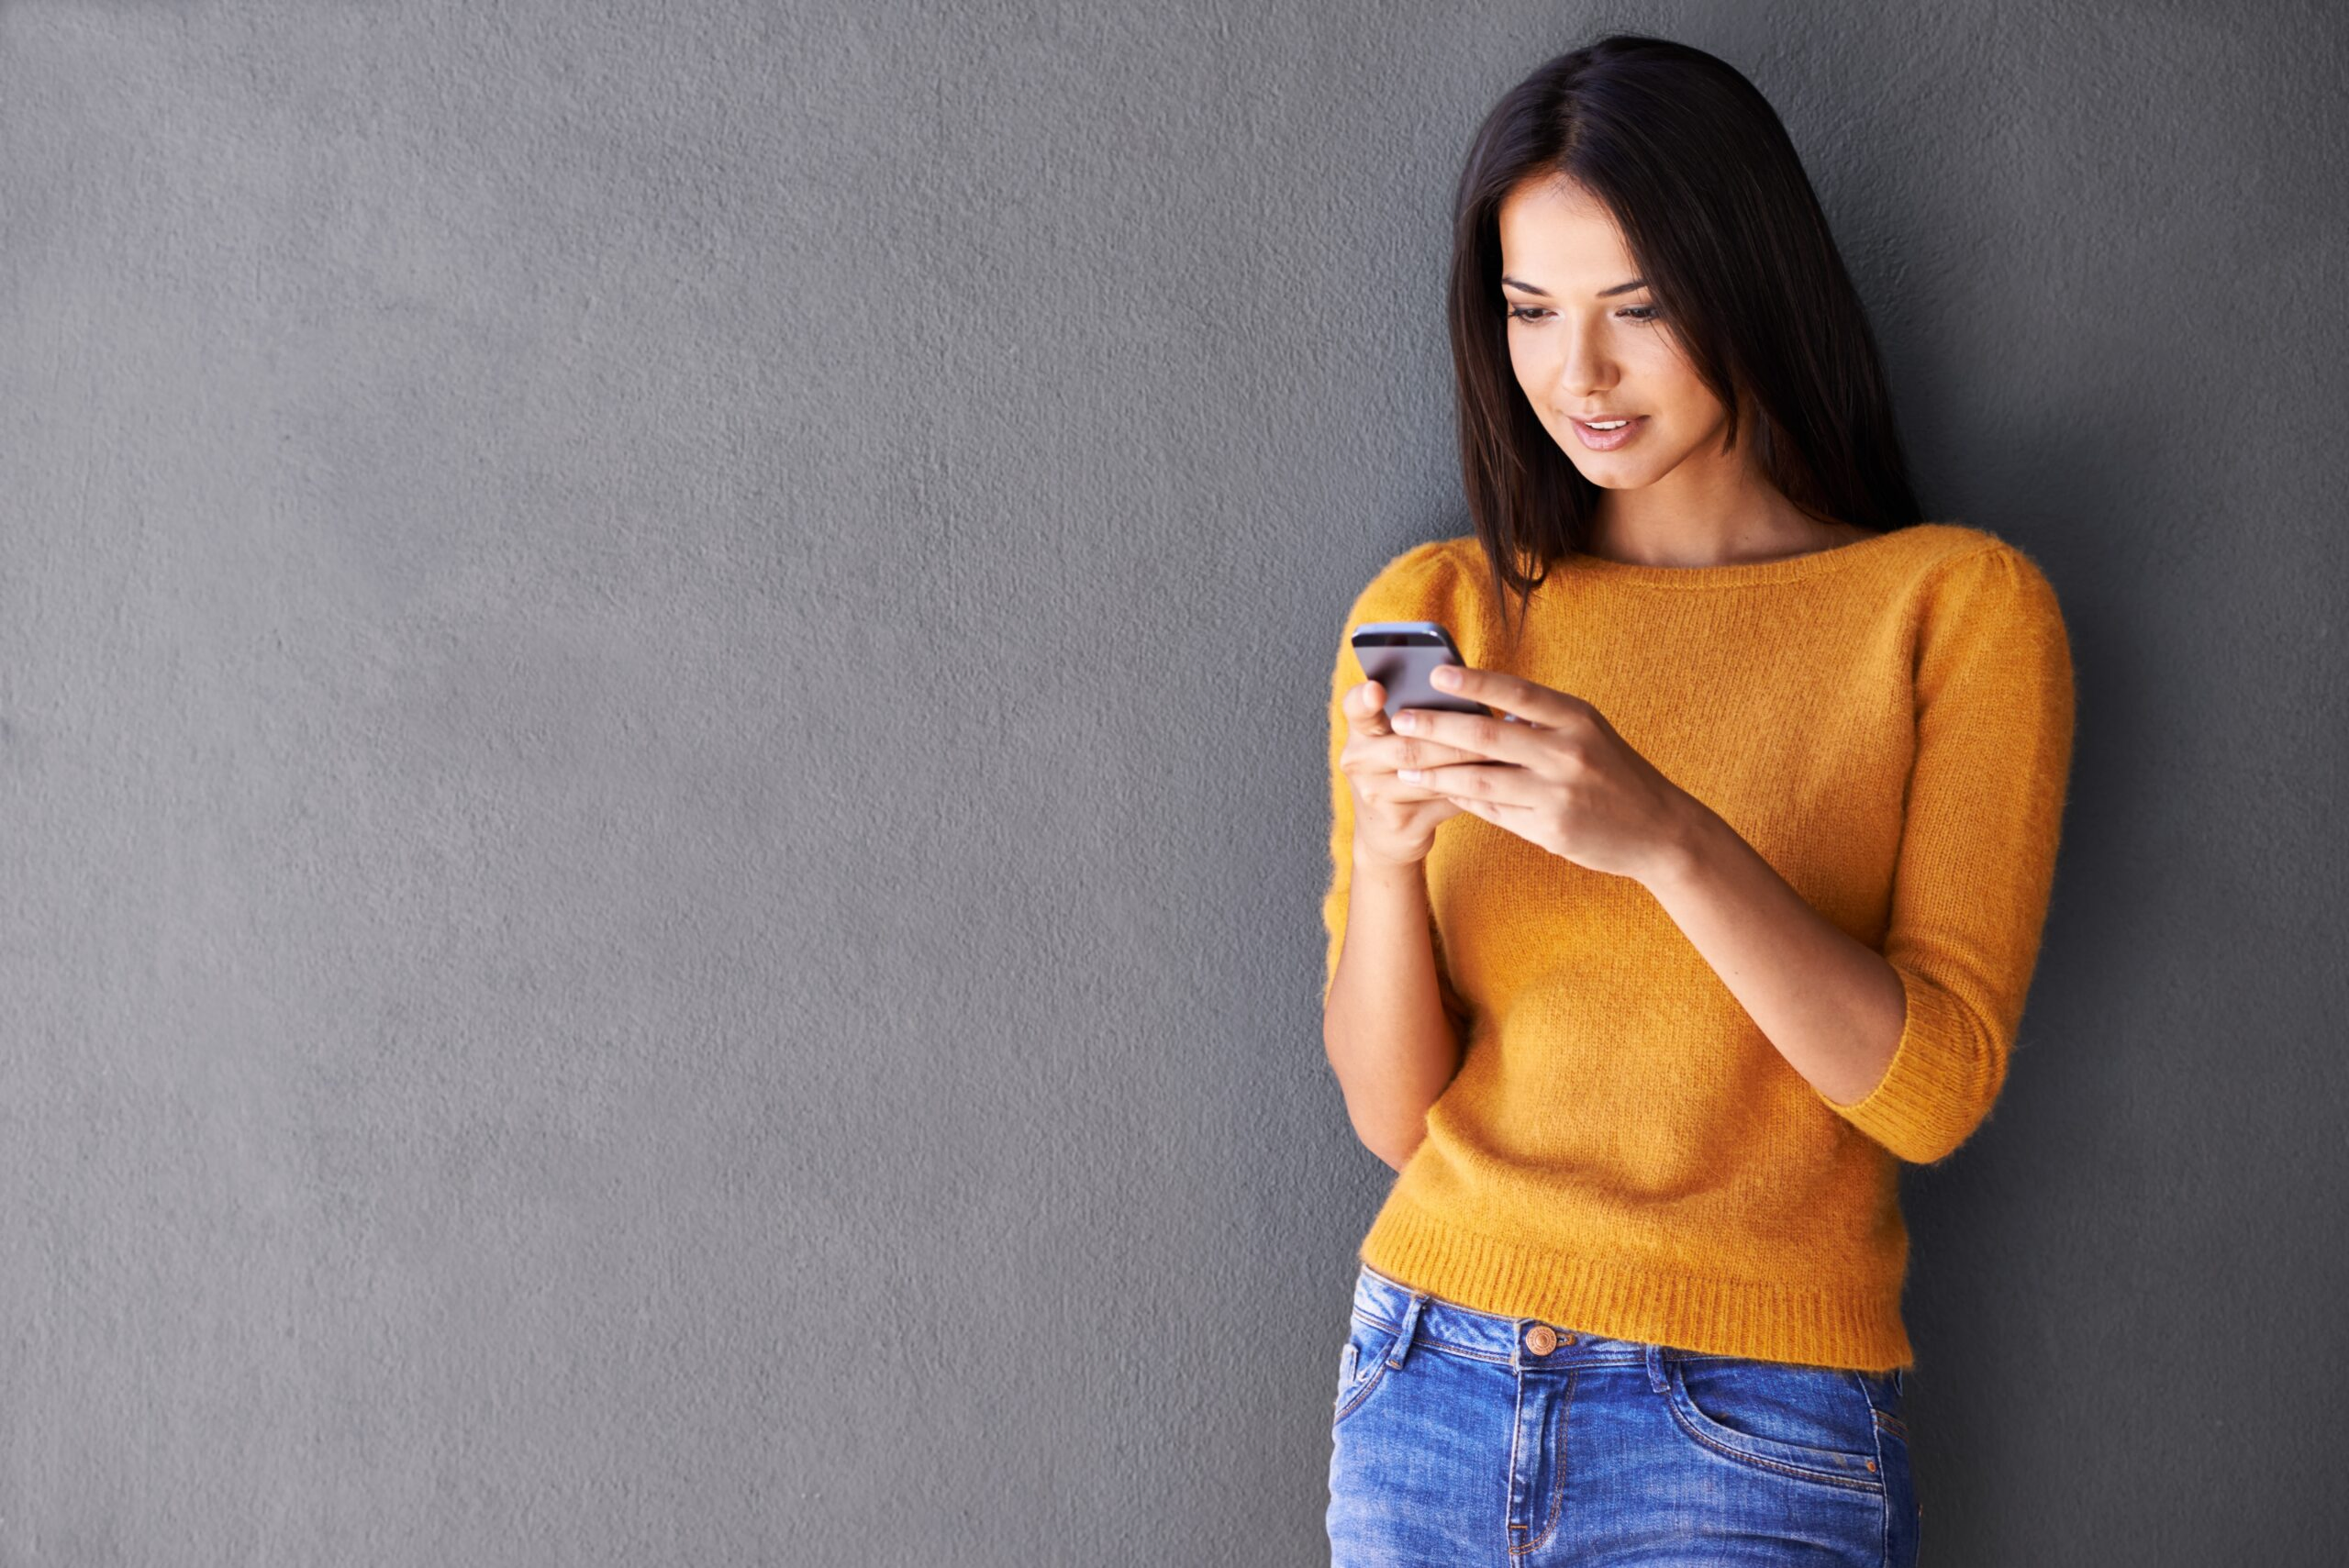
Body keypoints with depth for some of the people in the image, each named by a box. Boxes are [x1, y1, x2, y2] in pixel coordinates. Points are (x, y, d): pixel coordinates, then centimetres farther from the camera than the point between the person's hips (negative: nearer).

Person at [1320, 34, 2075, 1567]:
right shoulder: (1434, 608, 3)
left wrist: (1667, 840, -25)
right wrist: (1382, 852, -18)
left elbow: (1936, 1089, -12)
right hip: (1427, 1382, 3)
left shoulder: (1960, 605, -4)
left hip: (1751, 1436, -3)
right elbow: (1393, 1110, 1)